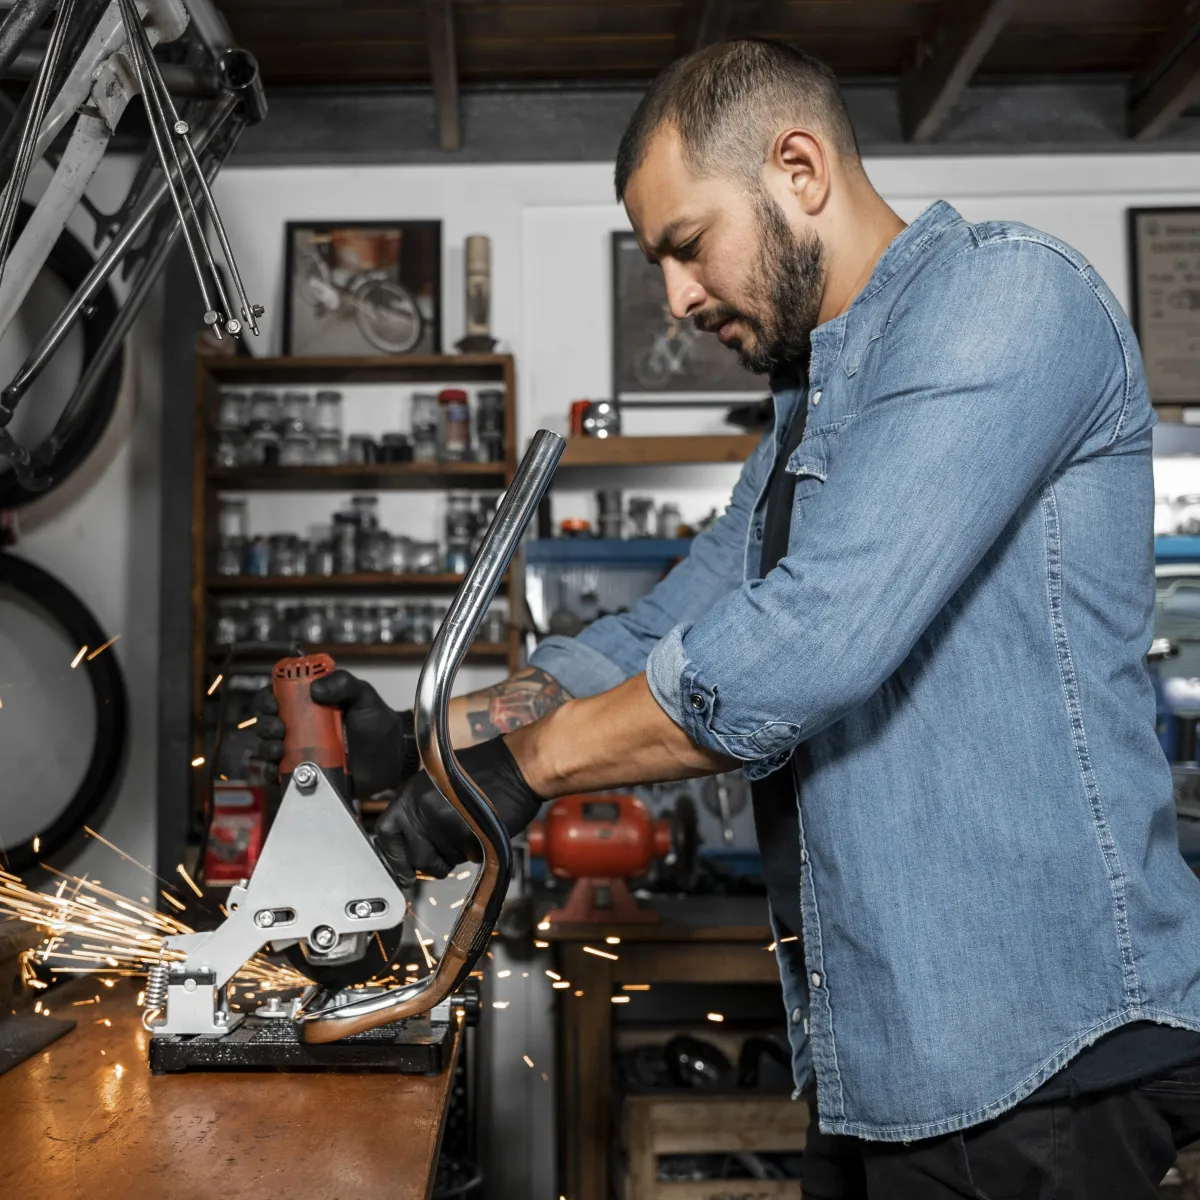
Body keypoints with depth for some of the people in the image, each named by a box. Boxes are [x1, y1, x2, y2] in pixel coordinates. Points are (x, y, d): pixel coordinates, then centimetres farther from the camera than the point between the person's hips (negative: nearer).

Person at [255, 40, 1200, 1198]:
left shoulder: (1004, 291, -13)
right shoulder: (807, 420, 18)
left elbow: (811, 641, -26)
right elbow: (649, 643, 17)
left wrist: (523, 762, -16)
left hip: (1032, 1045, -8)